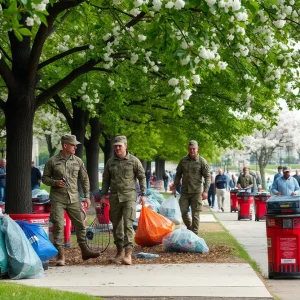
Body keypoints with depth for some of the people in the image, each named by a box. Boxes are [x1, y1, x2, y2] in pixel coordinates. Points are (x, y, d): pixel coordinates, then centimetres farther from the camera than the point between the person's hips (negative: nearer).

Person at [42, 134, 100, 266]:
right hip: (58, 199, -3)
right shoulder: (53, 161, -1)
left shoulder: (78, 161, 7)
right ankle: (60, 255, -1)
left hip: (74, 199, 3)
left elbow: (84, 179, 13)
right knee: (58, 226, -6)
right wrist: (55, 182, -14)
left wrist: (87, 196, 8)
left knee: (80, 224, 7)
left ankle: (84, 251, 21)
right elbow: (45, 178, 5)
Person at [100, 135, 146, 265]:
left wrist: (143, 194, -3)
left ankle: (128, 254, -20)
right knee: (116, 225, 9)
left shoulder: (134, 161, 0)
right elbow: (106, 180, 15)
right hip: (114, 197, 4)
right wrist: (103, 195, 9)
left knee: (128, 224, -15)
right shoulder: (110, 162, 10)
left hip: (129, 196, -4)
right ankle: (120, 252, 20)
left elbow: (142, 177, 3)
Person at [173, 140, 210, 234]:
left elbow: (207, 176, -4)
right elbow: (178, 174, 15)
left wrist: (205, 191, -12)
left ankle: (194, 233, 8)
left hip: (196, 192, -3)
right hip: (185, 191, 3)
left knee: (195, 214, 0)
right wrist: (175, 187, 10)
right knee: (183, 211, 4)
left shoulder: (202, 161, -4)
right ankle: (189, 227, 28)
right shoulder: (183, 160, 6)